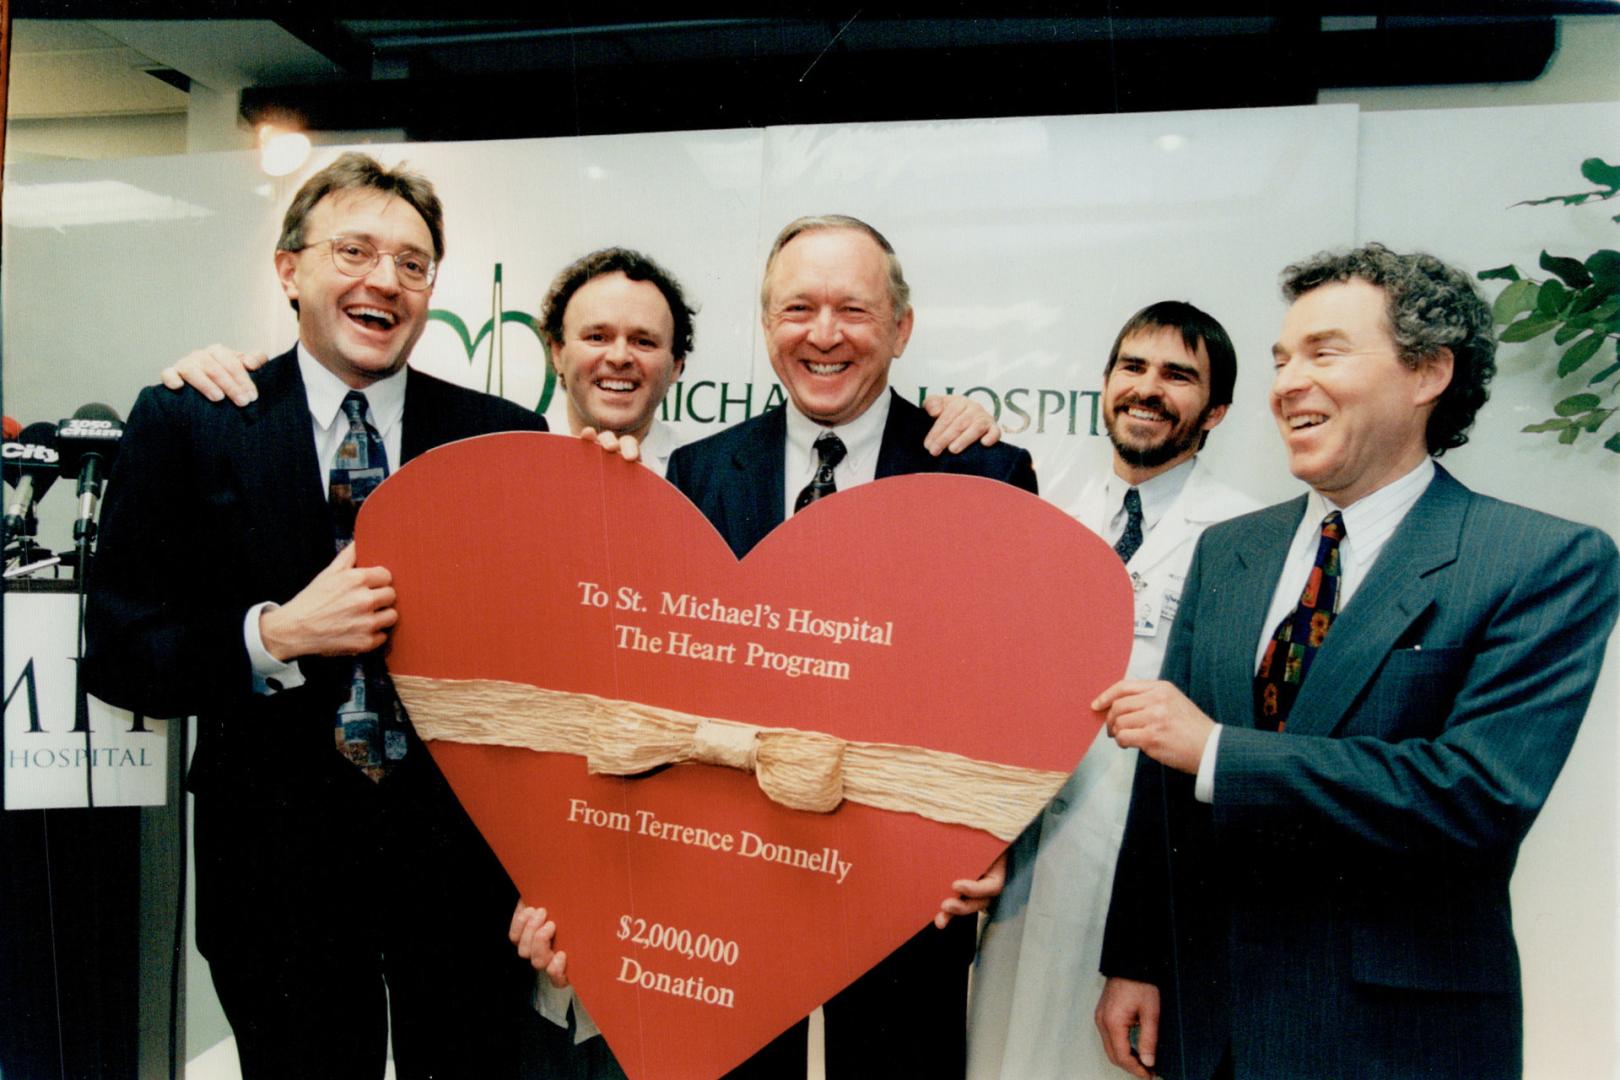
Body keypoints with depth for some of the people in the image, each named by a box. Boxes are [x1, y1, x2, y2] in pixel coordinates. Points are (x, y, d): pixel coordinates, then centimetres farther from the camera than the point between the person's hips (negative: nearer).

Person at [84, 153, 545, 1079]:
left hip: (465, 853, 1)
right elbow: (118, 654, -5)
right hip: (279, 861, 0)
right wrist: (275, 635, -21)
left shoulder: (507, 439, -1)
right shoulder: (184, 428, -3)